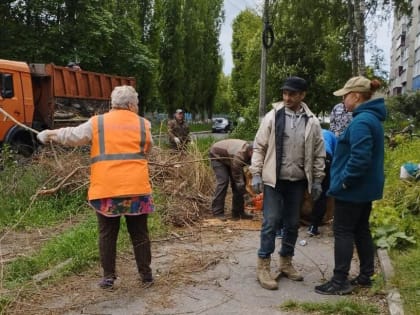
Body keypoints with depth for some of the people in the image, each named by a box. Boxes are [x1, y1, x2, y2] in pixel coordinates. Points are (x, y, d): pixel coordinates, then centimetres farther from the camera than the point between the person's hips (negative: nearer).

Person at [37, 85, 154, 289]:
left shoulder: (97, 123, 3)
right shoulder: (143, 124, 6)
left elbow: (72, 136, 2)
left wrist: (49, 134, 18)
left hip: (105, 189, 0)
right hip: (136, 187, 1)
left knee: (107, 234, 11)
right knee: (139, 234, 11)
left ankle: (108, 277, 16)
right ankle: (146, 275, 17)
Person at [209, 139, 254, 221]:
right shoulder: (240, 155, -42)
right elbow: (238, 177, -34)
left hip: (228, 158, 8)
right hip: (217, 156, -8)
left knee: (237, 181, -2)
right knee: (223, 181, -21)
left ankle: (237, 212, 1)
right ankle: (217, 212, -17)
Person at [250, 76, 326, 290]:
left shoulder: (312, 122, 1)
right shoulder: (272, 116, -4)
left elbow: (318, 154, 7)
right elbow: (259, 147, -1)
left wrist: (317, 180, 4)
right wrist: (256, 174, -7)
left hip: (297, 182, 3)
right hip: (274, 180, -2)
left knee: (292, 224, 12)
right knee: (271, 223, -2)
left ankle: (286, 263, 27)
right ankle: (263, 267, 7)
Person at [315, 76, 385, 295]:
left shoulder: (361, 121, -21)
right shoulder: (372, 118, 12)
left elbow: (359, 158, -28)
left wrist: (343, 182, -17)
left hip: (354, 188, -10)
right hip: (365, 187, 10)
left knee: (343, 232, -1)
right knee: (361, 230, 16)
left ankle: (340, 281, 5)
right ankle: (365, 276, 25)